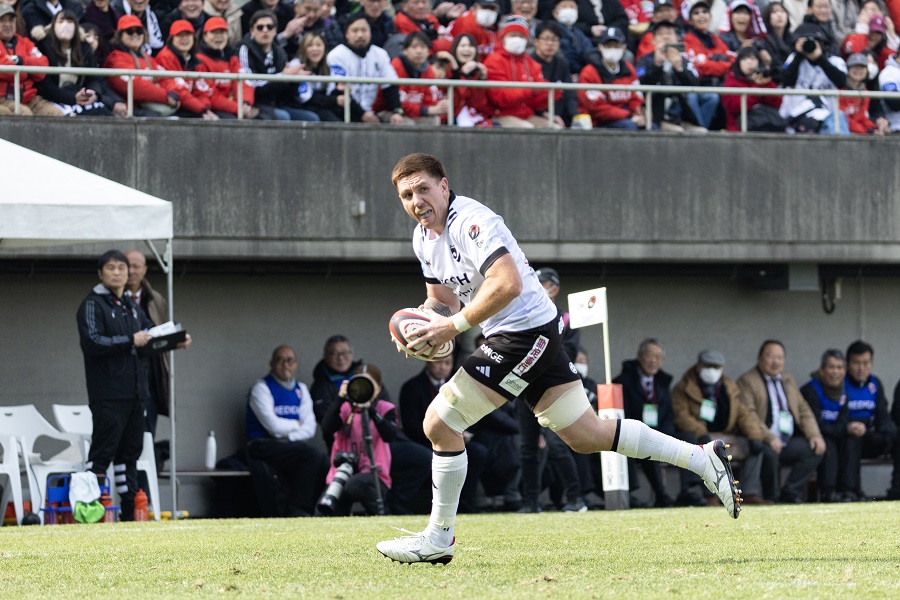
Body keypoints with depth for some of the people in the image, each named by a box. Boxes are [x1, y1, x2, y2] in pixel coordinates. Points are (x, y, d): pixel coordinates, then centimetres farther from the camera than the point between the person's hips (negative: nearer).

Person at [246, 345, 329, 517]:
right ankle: (297, 509, -23)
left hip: (293, 444, 5)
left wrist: (288, 435, -11)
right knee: (313, 453, -30)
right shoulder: (261, 388, 0)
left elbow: (309, 428, 6)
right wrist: (296, 425, 4)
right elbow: (273, 425, -12)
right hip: (264, 445, -5)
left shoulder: (301, 390, 18)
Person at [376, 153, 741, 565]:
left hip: (525, 332, -10)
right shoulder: (423, 237, 12)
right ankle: (703, 458, 17)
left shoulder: (471, 221, -18)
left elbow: (507, 284, -30)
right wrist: (420, 323, -1)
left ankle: (438, 538, 2)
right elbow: (442, 299, 21)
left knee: (440, 422, -9)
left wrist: (453, 326, -25)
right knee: (587, 436, 11)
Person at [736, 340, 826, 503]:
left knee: (816, 449, -13)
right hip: (764, 442, -7)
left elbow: (803, 410, 19)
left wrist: (814, 435, 0)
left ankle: (789, 492, -10)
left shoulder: (788, 380, 22)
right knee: (769, 453, -36)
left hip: (789, 442, 7)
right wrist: (769, 438, -26)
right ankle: (771, 497, -15)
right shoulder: (747, 381, -1)